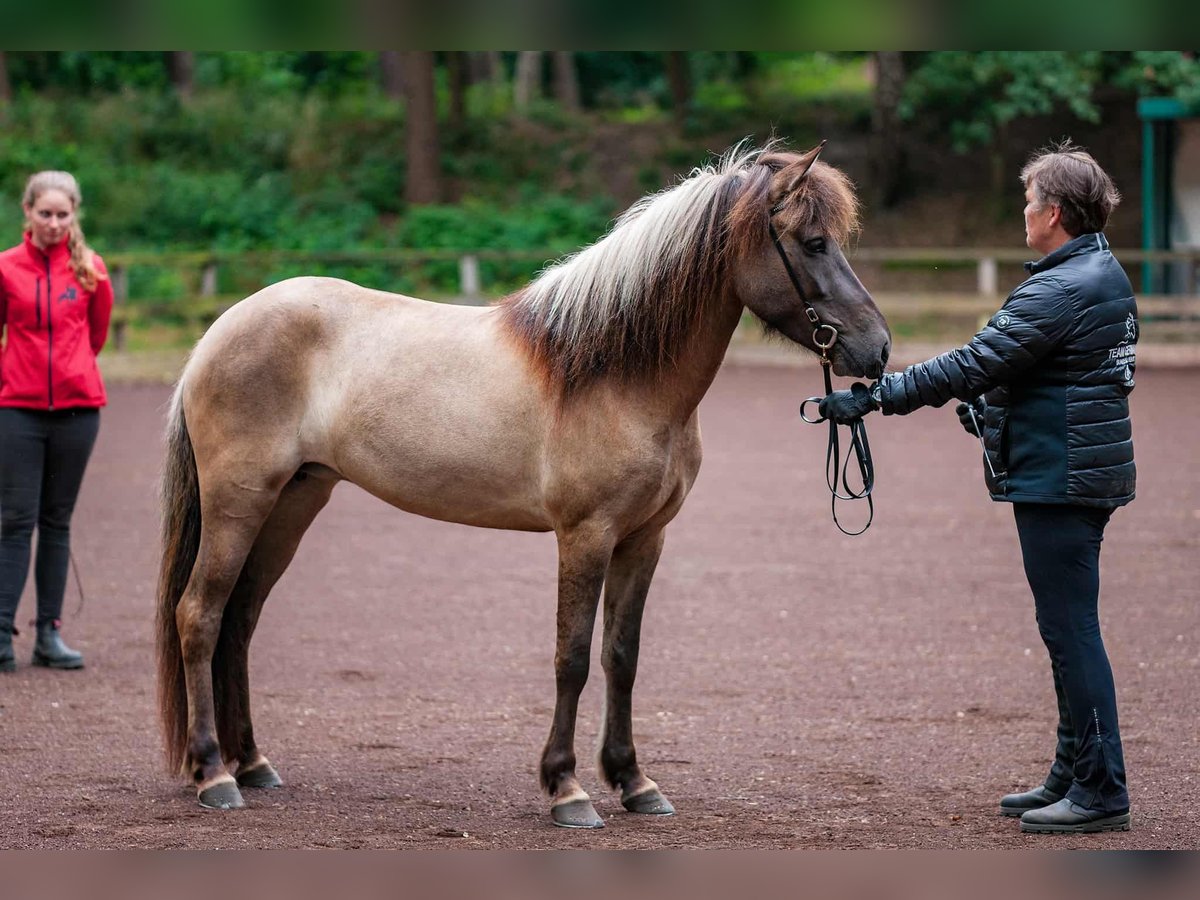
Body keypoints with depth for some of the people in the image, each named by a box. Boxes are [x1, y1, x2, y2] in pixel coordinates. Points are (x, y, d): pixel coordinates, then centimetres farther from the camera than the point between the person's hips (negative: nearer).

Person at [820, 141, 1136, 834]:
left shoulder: (1061, 291, -20)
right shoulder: (1104, 273, 13)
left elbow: (974, 366, -23)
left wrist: (877, 397, -20)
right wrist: (988, 405, 28)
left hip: (1059, 477, -11)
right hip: (1084, 471, 11)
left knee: (1071, 629, -6)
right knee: (1069, 629, 16)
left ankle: (1102, 792, -3)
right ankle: (1074, 776, 23)